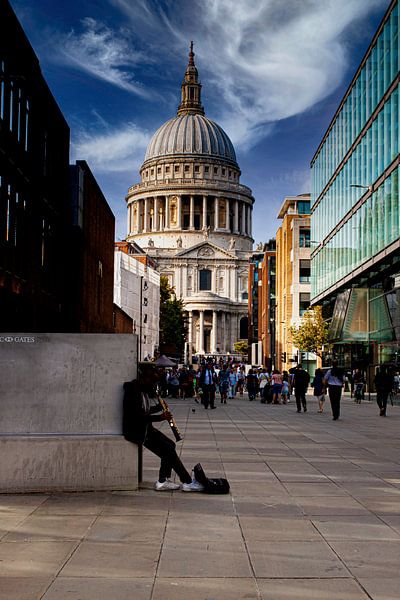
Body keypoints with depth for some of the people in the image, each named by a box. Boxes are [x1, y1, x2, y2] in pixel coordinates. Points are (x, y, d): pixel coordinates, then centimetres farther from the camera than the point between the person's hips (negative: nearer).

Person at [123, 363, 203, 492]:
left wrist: (159, 407, 3)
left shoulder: (144, 389, 10)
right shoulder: (133, 390, -21)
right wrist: (160, 417, -25)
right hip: (135, 430, -10)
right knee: (168, 449, -13)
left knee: (170, 445, 4)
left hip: (145, 427, 10)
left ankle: (163, 481, 7)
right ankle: (188, 482, -5)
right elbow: (136, 416, -27)